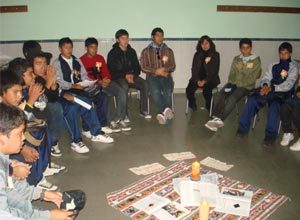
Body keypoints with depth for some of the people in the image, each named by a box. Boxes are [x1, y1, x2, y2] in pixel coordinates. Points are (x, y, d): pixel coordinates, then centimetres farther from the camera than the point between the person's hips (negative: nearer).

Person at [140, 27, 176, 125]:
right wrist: (156, 71, -13)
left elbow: (173, 66, 12)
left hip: (166, 76, 2)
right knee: (155, 91, -35)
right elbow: (143, 67, 3)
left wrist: (166, 69, -11)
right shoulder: (146, 51, 13)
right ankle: (167, 110, -42)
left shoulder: (168, 50, 19)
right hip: (152, 76, -1)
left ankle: (163, 113, -32)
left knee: (168, 91, -32)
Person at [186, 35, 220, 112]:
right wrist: (198, 80, -11)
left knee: (206, 89, -34)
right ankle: (192, 106, -1)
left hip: (210, 78, -2)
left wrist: (205, 81, -15)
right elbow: (194, 69, 7)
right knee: (189, 89, -26)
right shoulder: (197, 54, 12)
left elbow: (214, 71, -3)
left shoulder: (215, 55, 3)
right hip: (198, 78, 3)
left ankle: (209, 107, -6)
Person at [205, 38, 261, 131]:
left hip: (246, 86, -4)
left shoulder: (256, 60, 0)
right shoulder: (236, 59, 14)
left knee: (232, 98, -33)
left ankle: (220, 119, -35)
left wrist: (237, 84, -15)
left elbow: (252, 79, -8)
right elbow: (232, 74, 10)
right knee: (219, 96, -25)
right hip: (234, 83, 4)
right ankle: (216, 118, -35)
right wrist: (231, 84, -10)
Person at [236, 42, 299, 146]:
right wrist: (265, 85, -13)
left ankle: (270, 135, -30)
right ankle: (243, 128, -20)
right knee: (251, 99, -23)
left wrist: (272, 88, -20)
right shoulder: (273, 65, 18)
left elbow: (288, 85, -9)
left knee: (274, 105, -37)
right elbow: (265, 78, 11)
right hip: (270, 90, 4)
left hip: (283, 93, -4)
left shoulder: (293, 68, 4)